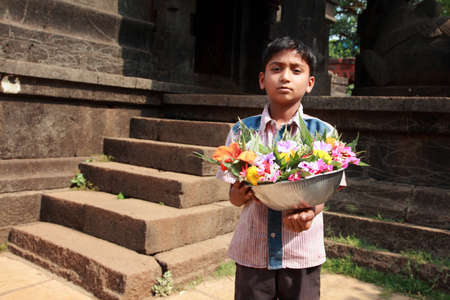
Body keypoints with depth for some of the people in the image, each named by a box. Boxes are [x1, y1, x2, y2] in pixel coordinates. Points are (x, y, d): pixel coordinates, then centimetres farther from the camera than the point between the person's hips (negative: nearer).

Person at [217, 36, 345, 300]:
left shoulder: (323, 133, -4)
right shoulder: (242, 131, -2)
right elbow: (234, 197, 0)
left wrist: (310, 213, -23)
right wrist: (243, 193, -22)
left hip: (303, 253, 0)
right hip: (252, 252, 1)